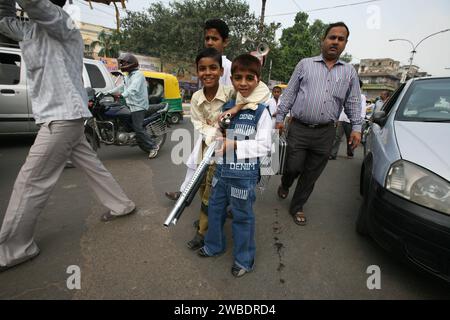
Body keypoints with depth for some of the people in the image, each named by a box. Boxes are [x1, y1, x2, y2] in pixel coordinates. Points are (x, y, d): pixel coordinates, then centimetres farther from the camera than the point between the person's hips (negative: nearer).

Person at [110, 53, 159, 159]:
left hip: (138, 106, -11)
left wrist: (122, 94, -39)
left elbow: (133, 89, -27)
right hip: (131, 105, 11)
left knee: (138, 128, -14)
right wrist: (108, 92, 14)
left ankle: (153, 146, -5)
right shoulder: (128, 76, 22)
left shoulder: (138, 75, -11)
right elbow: (121, 86, 22)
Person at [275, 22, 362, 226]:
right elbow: (289, 93, 6)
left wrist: (356, 127, 4)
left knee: (311, 175, 7)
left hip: (326, 133, 2)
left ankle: (297, 207, 25)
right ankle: (285, 185, 37)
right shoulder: (305, 64, 7)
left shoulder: (349, 72, 14)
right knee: (293, 167, 0)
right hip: (299, 128, -2)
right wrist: (280, 117, 1)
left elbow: (353, 102, 14)